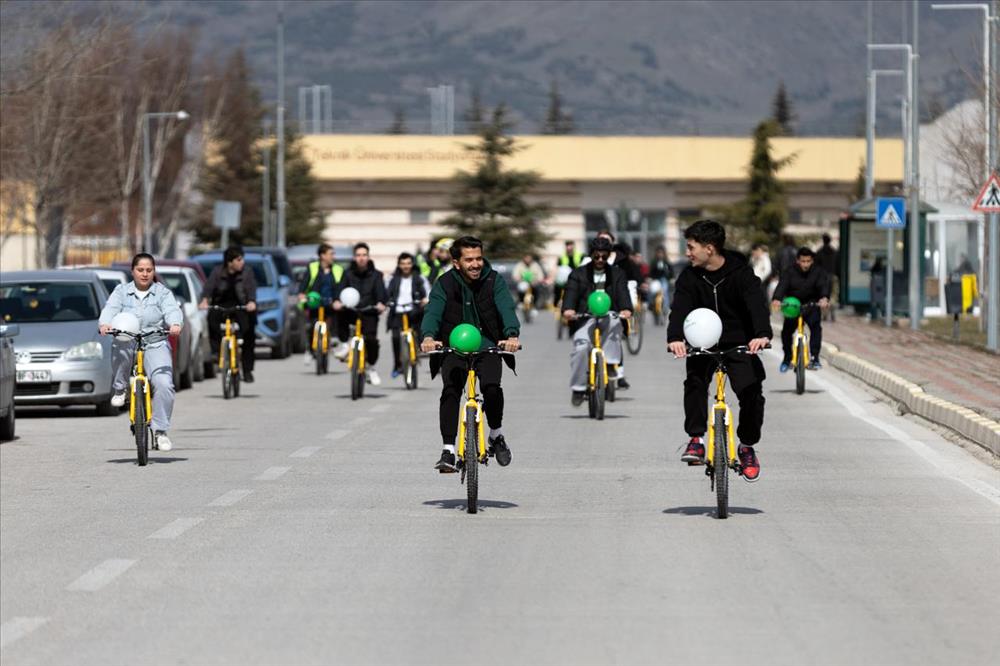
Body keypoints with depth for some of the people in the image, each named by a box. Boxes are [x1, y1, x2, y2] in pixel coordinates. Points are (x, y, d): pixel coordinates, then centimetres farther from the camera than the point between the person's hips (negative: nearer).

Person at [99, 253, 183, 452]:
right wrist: (104, 324, -31)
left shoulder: (163, 292, 9)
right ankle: (119, 389, -9)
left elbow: (172, 310, -10)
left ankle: (160, 432, -8)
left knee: (164, 384, -21)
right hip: (126, 343, 0)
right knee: (121, 349, -37)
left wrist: (175, 324, -34)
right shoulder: (121, 291, 11)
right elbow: (110, 308, -7)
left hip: (155, 345, 0)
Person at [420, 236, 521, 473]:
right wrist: (429, 337, -42)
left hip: (488, 346, 0)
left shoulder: (494, 280, -5)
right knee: (450, 391, -22)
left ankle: (496, 435, 4)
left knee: (491, 388, -24)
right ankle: (448, 451, -17)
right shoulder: (445, 284, -6)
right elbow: (433, 312, -20)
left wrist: (512, 335, -40)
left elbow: (507, 309, -19)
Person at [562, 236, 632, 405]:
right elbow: (571, 292, -4)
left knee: (614, 323, -36)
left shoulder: (617, 274, 16)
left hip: (608, 317, 1)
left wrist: (626, 309, -22)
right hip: (584, 320, -1)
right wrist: (568, 309, -26)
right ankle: (578, 388, -13)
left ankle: (612, 365, -29)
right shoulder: (578, 274, 12)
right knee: (580, 347, -25)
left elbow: (622, 293, 0)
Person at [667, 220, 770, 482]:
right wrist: (675, 338, -40)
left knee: (751, 391, -17)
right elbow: (680, 307, -19)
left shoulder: (741, 273, -12)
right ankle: (696, 439, -17)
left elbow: (756, 303, -27)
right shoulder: (690, 277, -5)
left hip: (739, 343, -2)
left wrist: (762, 334, -47)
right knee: (695, 382, -26)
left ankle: (747, 446, 6)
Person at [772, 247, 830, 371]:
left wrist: (825, 298, -47)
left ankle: (814, 358, -22)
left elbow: (824, 285, -24)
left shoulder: (818, 272, -8)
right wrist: (777, 299, -45)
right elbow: (782, 285, -24)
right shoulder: (790, 272, -9)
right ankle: (787, 359, 13)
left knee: (816, 326, -25)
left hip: (811, 306, -1)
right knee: (786, 330, -9)